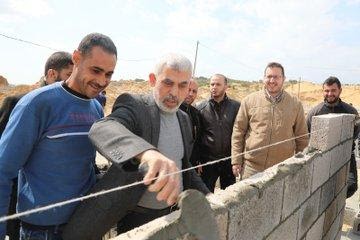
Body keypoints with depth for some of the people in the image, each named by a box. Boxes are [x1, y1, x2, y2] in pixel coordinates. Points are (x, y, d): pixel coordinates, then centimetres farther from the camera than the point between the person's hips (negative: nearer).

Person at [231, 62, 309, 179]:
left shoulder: (295, 104, 4)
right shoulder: (249, 100, 0)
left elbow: (302, 138, 9)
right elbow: (238, 132, 2)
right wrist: (236, 161, -1)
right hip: (251, 167, 0)